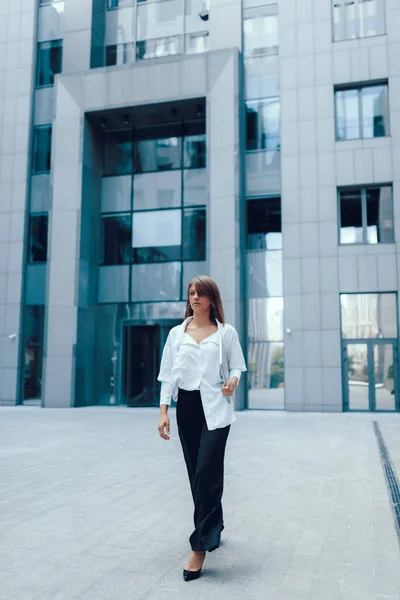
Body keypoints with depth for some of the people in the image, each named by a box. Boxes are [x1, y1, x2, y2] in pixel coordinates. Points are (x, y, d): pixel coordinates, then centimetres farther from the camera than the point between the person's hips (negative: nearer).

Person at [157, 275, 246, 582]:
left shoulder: (226, 332, 3)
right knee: (197, 475, 10)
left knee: (206, 474, -11)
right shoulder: (176, 333, 9)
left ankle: (200, 546, -5)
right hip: (186, 407, 3)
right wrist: (163, 411, 0)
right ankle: (214, 528, 31)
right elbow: (168, 374, 8)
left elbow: (237, 367, 7)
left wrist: (233, 382, -16)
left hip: (215, 408, -3)